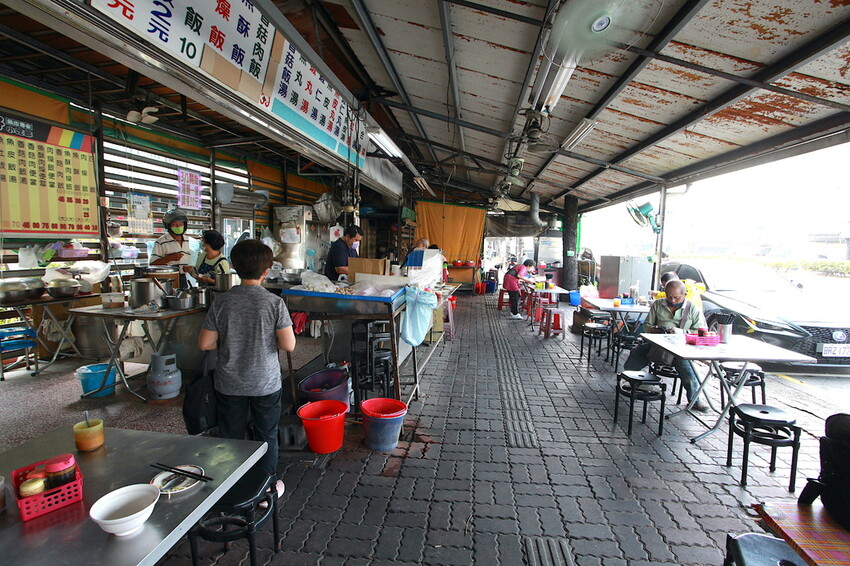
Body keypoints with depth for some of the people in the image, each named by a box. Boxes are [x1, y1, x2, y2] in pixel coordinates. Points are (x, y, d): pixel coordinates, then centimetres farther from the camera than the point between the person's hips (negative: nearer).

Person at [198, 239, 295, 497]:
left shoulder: (222, 302, -9)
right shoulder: (274, 303, -16)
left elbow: (204, 343, -5)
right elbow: (288, 345, -16)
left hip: (229, 385, 2)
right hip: (265, 383, -2)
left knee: (230, 437, 19)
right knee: (267, 436, 16)